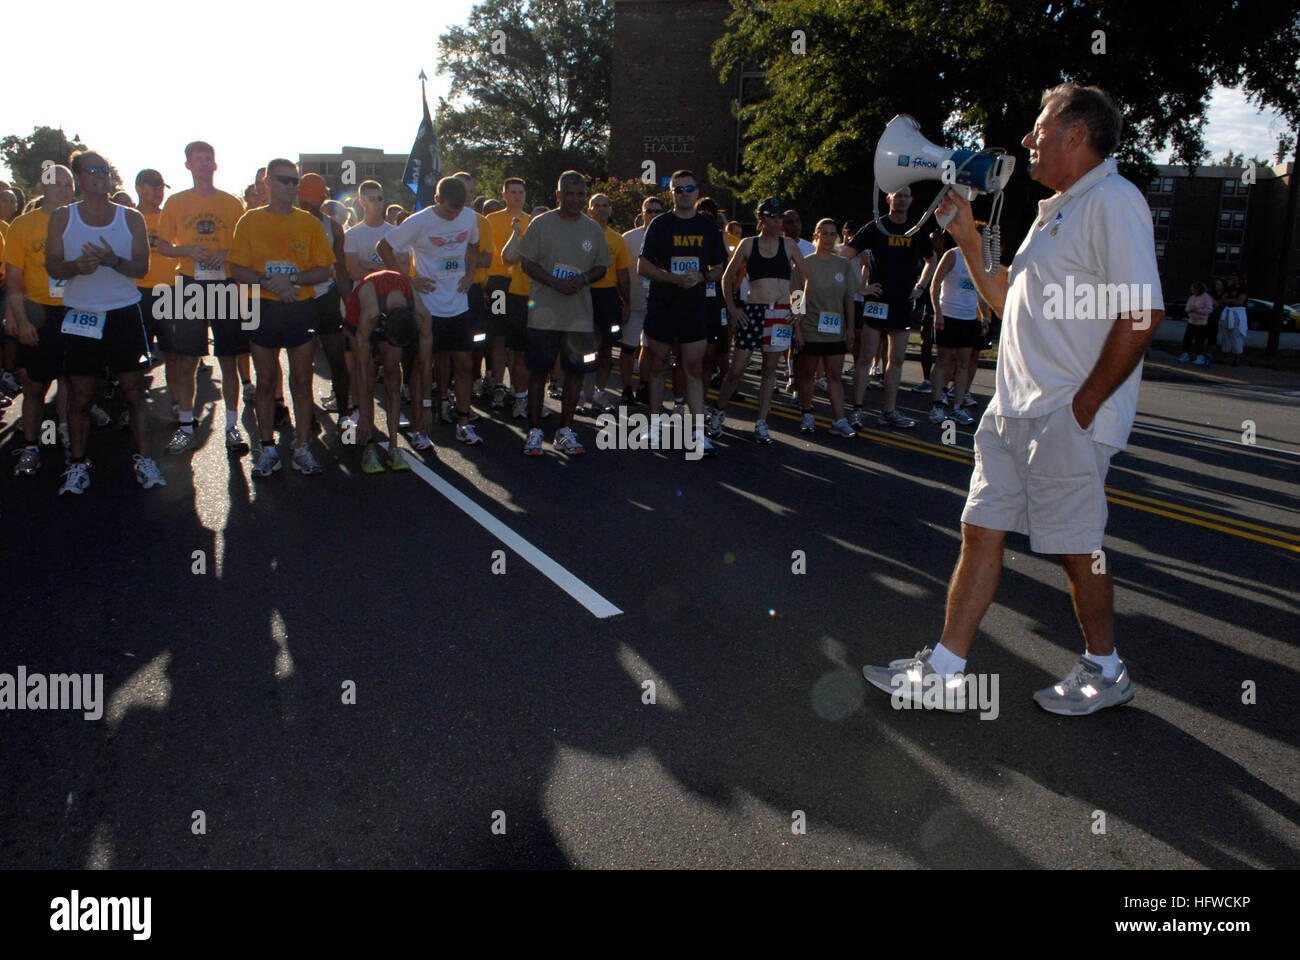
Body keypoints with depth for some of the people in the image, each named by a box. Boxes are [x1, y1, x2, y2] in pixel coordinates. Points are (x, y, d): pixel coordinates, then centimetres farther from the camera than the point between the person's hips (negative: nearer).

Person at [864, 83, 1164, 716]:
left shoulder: (1113, 201, -10)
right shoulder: (1055, 210, 20)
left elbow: (1143, 313, -19)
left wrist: (1084, 402, -18)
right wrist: (969, 244, 16)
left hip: (1069, 419, -9)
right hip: (1013, 410, 9)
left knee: (1076, 547, 3)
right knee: (981, 532, 7)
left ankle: (1105, 673, 25)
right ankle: (945, 671, 14)